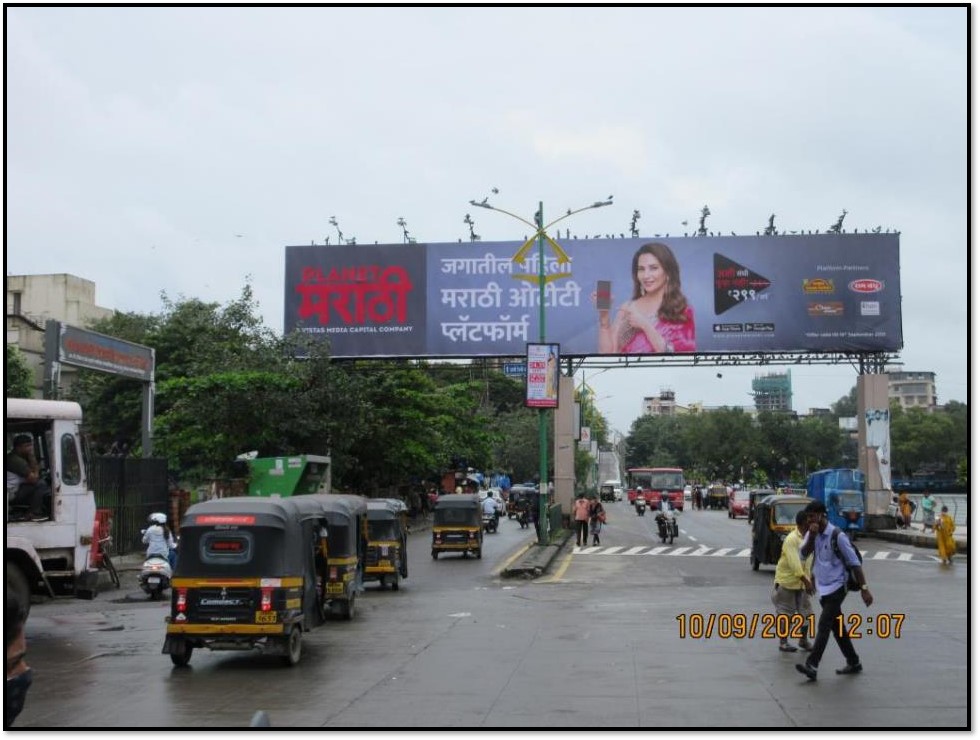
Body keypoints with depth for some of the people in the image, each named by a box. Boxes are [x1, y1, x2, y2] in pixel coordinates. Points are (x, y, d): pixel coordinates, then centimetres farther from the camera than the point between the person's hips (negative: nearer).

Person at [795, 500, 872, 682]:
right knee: (837, 626, 13)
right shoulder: (811, 534, 5)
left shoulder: (837, 536, -15)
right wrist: (812, 536, -18)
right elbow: (803, 555, -7)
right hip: (823, 588, 7)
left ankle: (811, 665, -22)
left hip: (836, 587, -7)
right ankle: (854, 663, 25)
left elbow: (854, 563, -12)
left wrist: (864, 588, -15)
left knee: (823, 625, -15)